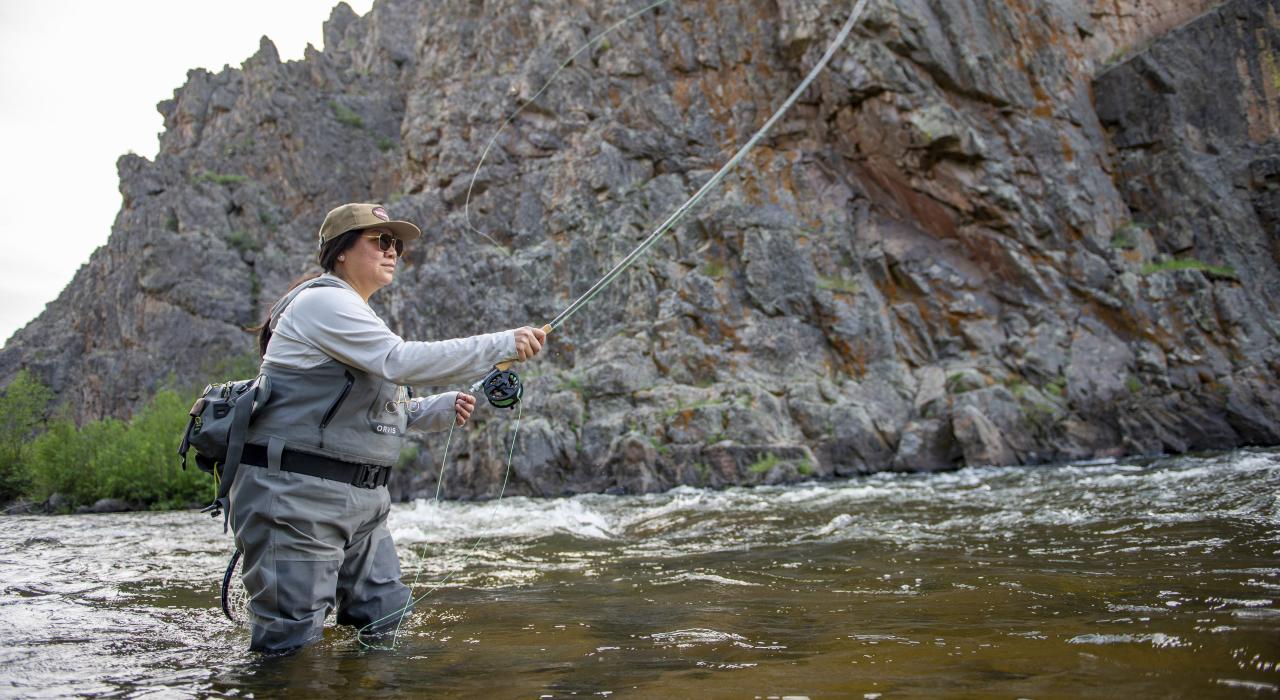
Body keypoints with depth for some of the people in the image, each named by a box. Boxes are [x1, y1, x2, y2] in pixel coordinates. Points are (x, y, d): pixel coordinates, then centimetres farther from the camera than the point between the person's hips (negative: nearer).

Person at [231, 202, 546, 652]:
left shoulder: (358, 316, 21)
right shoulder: (323, 301, -11)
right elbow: (402, 361, -24)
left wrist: (443, 408, 6)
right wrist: (503, 345, -23)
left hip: (362, 497, 10)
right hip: (297, 496, -10)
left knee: (385, 623, 13)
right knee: (292, 645, -6)